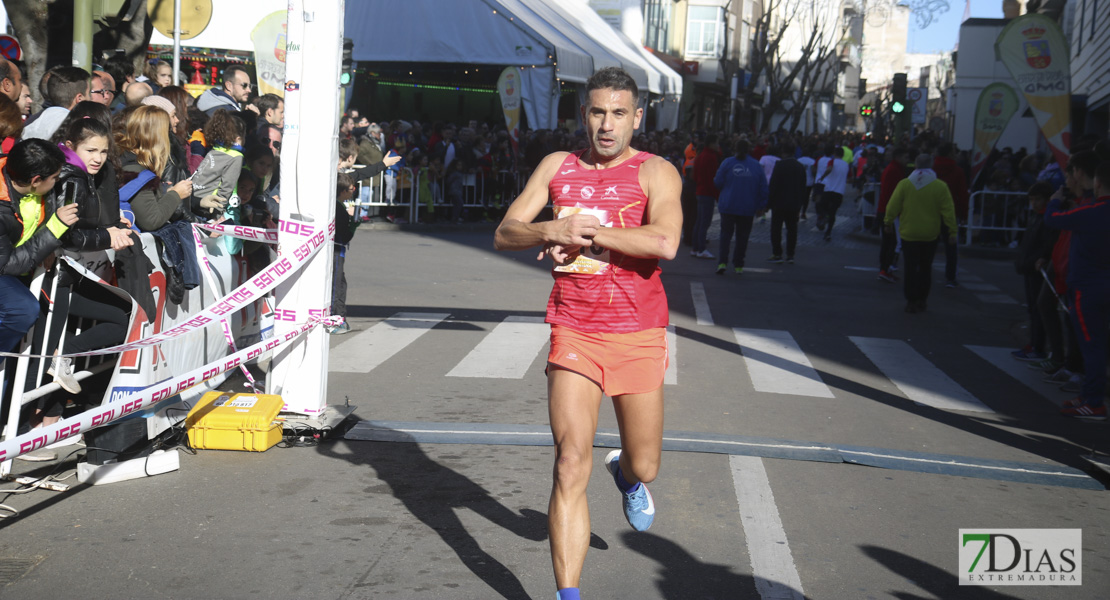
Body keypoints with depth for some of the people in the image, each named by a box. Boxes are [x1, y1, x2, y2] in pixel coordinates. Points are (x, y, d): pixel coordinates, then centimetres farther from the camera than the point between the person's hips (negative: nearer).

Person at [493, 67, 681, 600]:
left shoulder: (655, 172, -4)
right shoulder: (558, 166, 9)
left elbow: (664, 242, -23)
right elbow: (504, 234, 5)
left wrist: (587, 231, -18)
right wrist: (554, 229, -15)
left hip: (638, 335, -1)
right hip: (574, 333, 1)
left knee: (645, 467, 11)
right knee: (571, 465, -10)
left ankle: (626, 474, 51)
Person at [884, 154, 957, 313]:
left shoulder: (904, 184, -7)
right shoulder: (940, 186, -7)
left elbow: (893, 206, -3)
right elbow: (948, 210, -6)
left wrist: (888, 222, 11)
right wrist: (952, 230, 0)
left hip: (908, 234, -1)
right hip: (930, 235, 1)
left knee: (910, 267, 5)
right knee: (925, 267, 14)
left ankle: (911, 300, 3)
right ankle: (921, 300, 16)